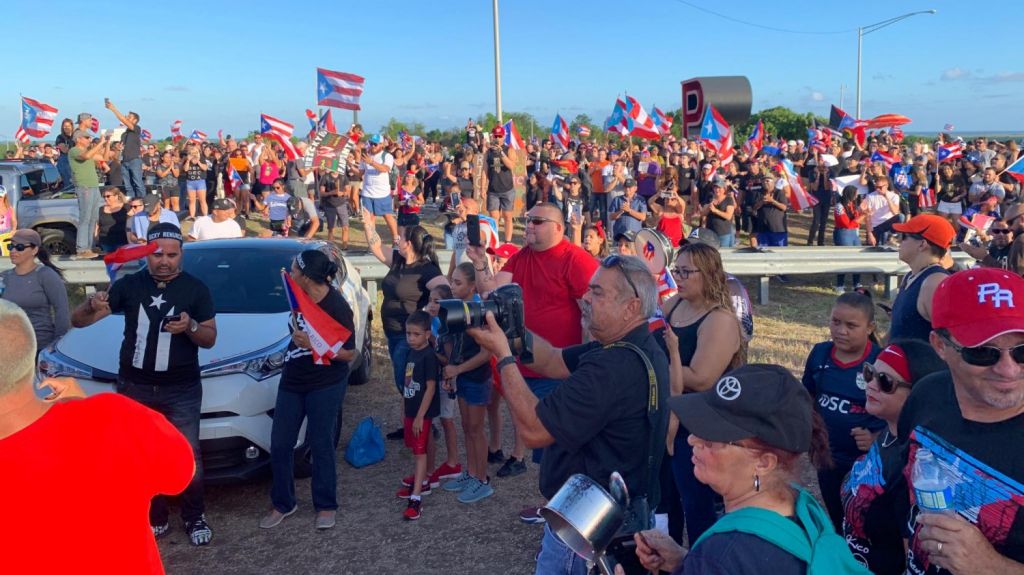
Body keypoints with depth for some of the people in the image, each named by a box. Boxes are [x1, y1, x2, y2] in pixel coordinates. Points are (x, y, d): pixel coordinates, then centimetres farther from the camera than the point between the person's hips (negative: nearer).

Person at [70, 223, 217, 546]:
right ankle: (155, 519, 24)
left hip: (181, 389, -2)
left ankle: (195, 518, 17)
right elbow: (77, 320, -3)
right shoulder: (129, 285, -1)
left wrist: (190, 327, -23)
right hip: (134, 388, 2)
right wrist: (92, 306, -27)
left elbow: (210, 338, 0)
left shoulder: (196, 289, -3)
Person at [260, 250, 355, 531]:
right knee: (279, 445, 9)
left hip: (325, 386, -6)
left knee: (321, 445, 5)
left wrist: (311, 344, -26)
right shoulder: (300, 297, -1)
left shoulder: (337, 307, -19)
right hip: (292, 381, 6)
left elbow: (349, 353, -17)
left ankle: (326, 506, 22)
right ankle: (283, 503, 27)